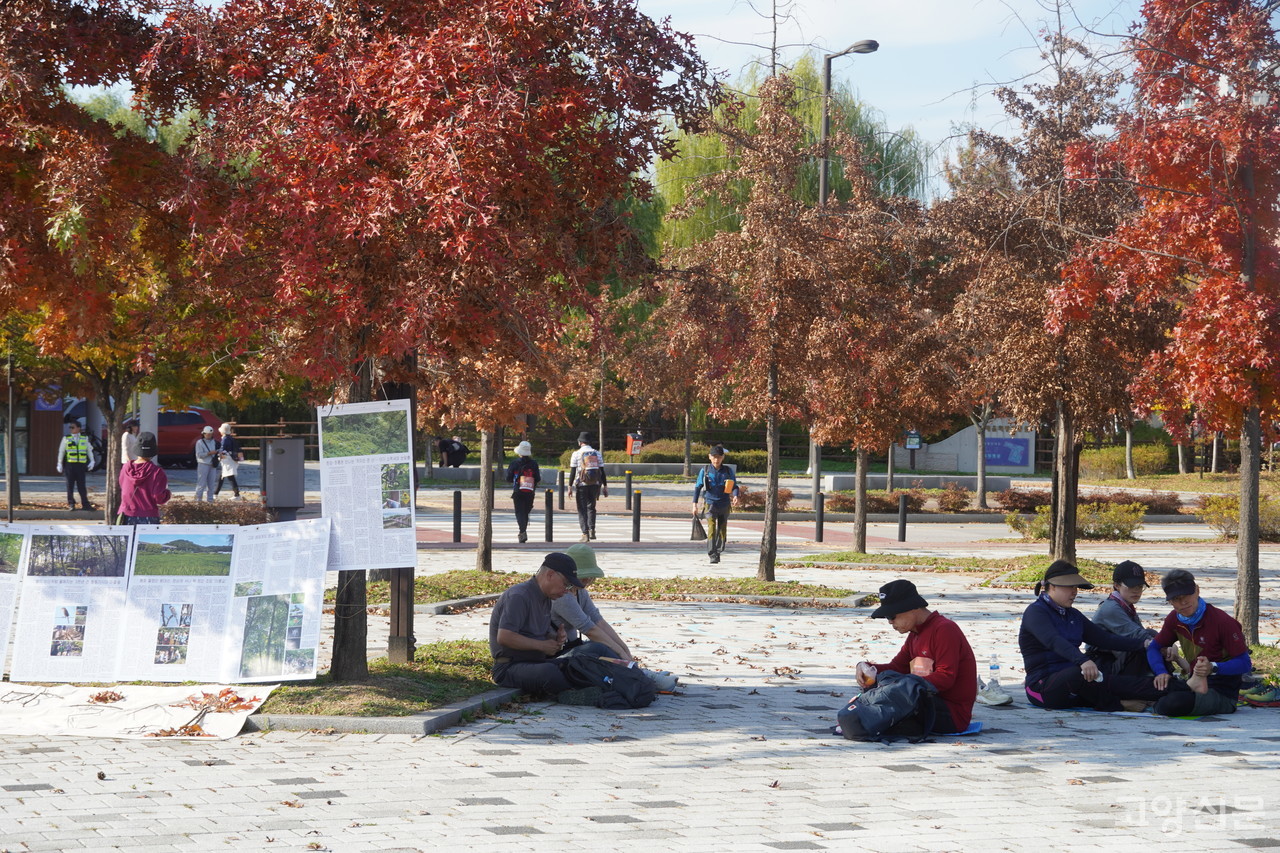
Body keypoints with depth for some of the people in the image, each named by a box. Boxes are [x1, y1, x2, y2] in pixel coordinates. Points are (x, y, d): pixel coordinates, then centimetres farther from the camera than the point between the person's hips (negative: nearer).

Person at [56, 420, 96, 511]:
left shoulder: (84, 439, 10)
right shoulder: (66, 439, 6)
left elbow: (89, 450, 17)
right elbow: (61, 452, 10)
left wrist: (92, 461, 4)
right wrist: (59, 464, 7)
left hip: (81, 465, 0)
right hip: (70, 465, 0)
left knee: (81, 485, 0)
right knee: (70, 485, 2)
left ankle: (85, 503, 3)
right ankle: (71, 503, 9)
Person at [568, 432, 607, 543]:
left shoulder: (576, 454, -2)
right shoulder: (597, 453, 7)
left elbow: (573, 472, -5)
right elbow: (602, 471, 7)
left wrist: (570, 486, -1)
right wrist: (605, 486, 11)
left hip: (581, 485, -3)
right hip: (595, 485, 3)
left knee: (582, 509, 3)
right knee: (591, 507, 18)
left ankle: (585, 534, -3)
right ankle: (592, 530, 5)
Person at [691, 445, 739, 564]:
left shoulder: (728, 471, 4)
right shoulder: (705, 470, 1)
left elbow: (734, 486, 7)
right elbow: (698, 487, 7)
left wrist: (735, 496, -15)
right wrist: (695, 504, 3)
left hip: (724, 505, 2)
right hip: (711, 504, -2)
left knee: (722, 531, 10)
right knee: (711, 529, -16)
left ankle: (718, 551, 27)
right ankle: (712, 555, -19)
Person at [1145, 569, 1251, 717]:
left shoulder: (1222, 621, -18)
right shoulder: (1174, 619, 3)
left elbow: (1245, 663, -15)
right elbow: (1154, 648, 11)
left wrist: (1213, 668, -32)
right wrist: (1161, 672, -11)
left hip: (1223, 694, -8)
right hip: (1196, 685, 8)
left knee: (1175, 703, -35)